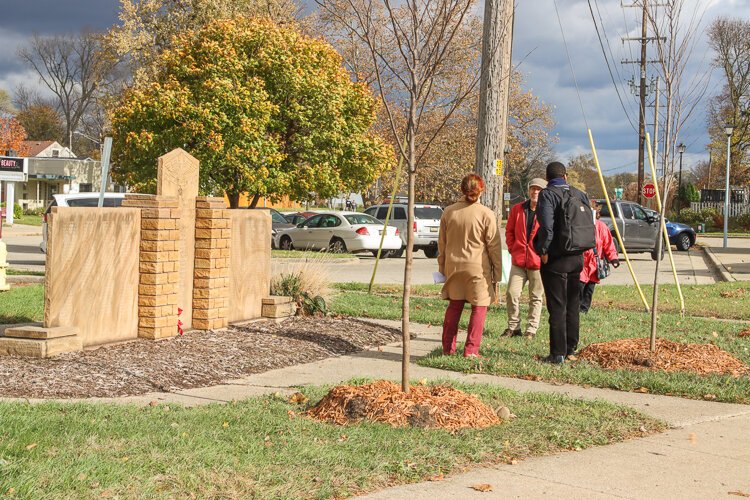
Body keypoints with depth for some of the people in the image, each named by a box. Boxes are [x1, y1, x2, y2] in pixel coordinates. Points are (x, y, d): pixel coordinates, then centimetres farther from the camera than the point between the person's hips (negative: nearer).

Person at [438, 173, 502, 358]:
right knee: (479, 308, 4)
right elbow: (494, 246, -6)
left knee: (454, 306, 16)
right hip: (477, 267, -4)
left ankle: (448, 347, 18)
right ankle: (471, 349, 0)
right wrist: (497, 273, 2)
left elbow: (442, 243, 9)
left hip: (453, 266, 4)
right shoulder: (486, 214, -10)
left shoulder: (448, 212, 2)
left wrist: (442, 267, 19)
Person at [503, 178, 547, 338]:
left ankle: (531, 330, 13)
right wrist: (512, 248, 7)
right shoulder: (517, 209, 8)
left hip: (538, 261, -3)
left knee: (536, 298, 5)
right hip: (518, 261, 3)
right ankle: (513, 327, 10)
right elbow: (509, 230, 16)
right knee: (512, 294, -3)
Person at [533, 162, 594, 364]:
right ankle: (571, 347, 26)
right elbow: (590, 223, 9)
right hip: (577, 257, 6)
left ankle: (558, 353, -2)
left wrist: (544, 251, -11)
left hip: (556, 258, -6)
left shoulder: (547, 194, -9)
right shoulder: (579, 194, 10)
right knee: (573, 304, 17)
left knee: (557, 307, -3)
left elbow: (547, 226, -21)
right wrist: (579, 248, 14)